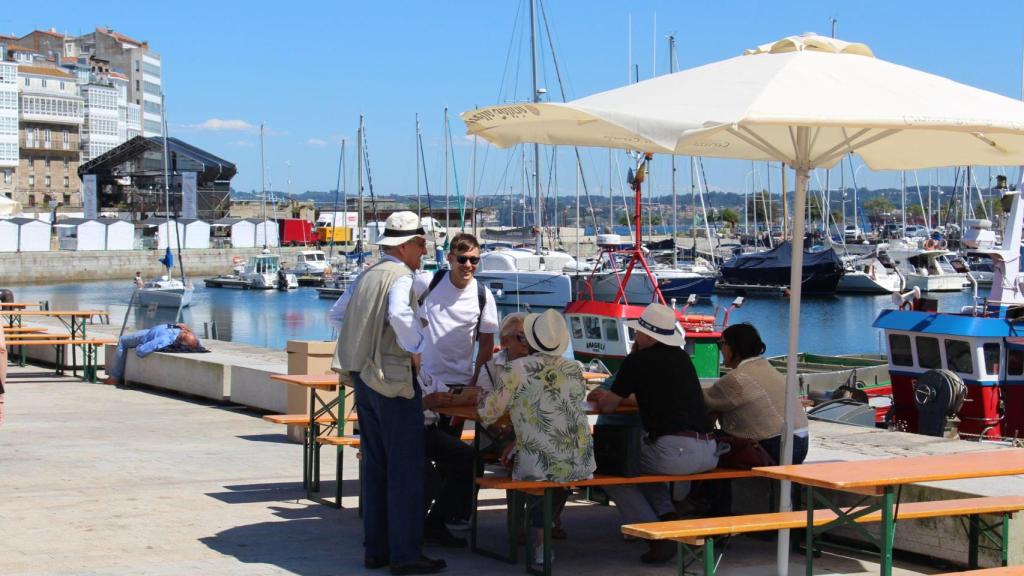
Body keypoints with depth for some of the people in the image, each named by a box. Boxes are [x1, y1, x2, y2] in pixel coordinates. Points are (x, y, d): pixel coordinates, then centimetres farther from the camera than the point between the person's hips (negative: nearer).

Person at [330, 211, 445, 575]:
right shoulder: (400, 277, -12)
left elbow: (337, 314, 22)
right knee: (405, 467, -4)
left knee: (374, 465, 13)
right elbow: (399, 315, -31)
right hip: (393, 380, -9)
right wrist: (418, 348, -18)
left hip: (363, 378, 9)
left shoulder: (366, 275, 14)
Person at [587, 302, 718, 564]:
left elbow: (608, 405, 7)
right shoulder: (682, 358, 17)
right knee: (642, 460, 33)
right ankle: (668, 516, 16)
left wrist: (600, 397, 29)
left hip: (675, 452, -8)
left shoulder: (638, 361, -3)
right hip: (709, 452, 8)